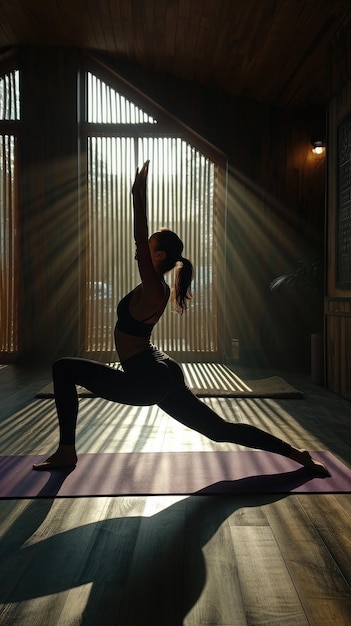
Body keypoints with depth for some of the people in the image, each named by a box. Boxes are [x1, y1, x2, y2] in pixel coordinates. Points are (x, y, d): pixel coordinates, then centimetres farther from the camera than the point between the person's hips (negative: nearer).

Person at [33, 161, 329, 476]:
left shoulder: (153, 290, -15)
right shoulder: (155, 286, 9)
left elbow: (139, 240, -21)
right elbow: (144, 239, 15)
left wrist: (139, 195, -16)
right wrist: (139, 195, 20)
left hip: (147, 381, -9)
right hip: (161, 375, 10)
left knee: (64, 368, -2)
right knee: (221, 430, 14)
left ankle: (66, 452, 6)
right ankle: (298, 455, 18)